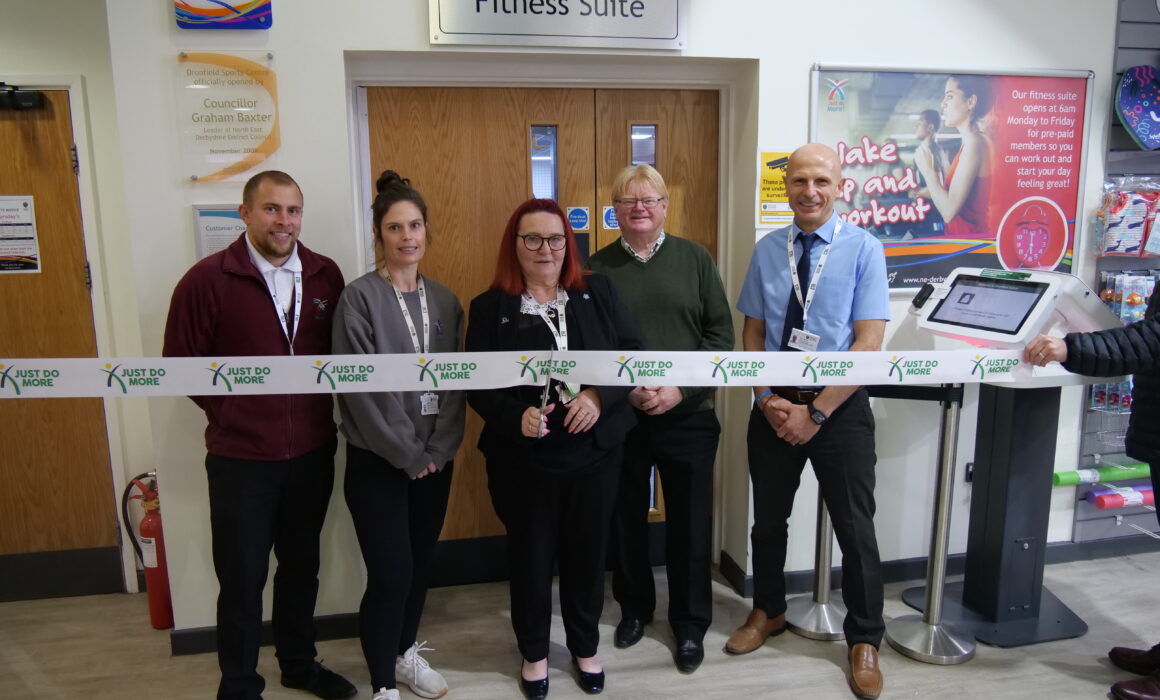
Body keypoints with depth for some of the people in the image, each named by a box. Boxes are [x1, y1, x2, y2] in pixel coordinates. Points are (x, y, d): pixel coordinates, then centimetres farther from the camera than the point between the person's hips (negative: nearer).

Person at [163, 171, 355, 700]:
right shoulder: (207, 279, -10)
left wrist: (318, 408, 1)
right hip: (240, 458, -3)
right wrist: (232, 413, -3)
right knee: (242, 578, 10)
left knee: (302, 566, 19)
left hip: (312, 452, 3)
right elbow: (180, 364, -4)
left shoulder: (325, 275, -1)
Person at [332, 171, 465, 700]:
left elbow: (455, 381, 3)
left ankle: (405, 652, 38)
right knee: (390, 574, -1)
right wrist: (407, 454, -13)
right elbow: (364, 388, -15)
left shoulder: (444, 300, 5)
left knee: (420, 564, 15)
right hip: (377, 461, -5)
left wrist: (438, 449, -6)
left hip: (435, 459, 5)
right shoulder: (359, 298, -10)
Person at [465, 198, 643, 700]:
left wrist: (599, 397, -17)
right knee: (530, 556, 13)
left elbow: (633, 353, -1)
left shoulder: (598, 292, 2)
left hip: (594, 451, 2)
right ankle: (533, 653, 37)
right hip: (522, 458, -1)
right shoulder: (490, 307, -3)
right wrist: (516, 416, -23)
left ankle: (585, 648, 39)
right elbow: (477, 384, -6)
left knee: (587, 553, 15)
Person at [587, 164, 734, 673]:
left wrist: (681, 388, -12)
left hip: (688, 417, 0)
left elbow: (720, 334, -2)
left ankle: (690, 624, 27)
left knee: (690, 524, 8)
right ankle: (634, 608, 36)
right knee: (626, 520, 14)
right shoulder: (597, 268, 2)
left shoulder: (694, 259, 2)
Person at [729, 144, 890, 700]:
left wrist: (816, 413, -17)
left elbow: (869, 342, -13)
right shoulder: (767, 250, 2)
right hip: (774, 405, 3)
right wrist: (767, 399, -8)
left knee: (855, 527, 8)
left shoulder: (863, 249, -8)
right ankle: (767, 612, 41)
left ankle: (864, 641, 30)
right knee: (768, 518, 16)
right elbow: (753, 334, 5)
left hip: (841, 407, -3)